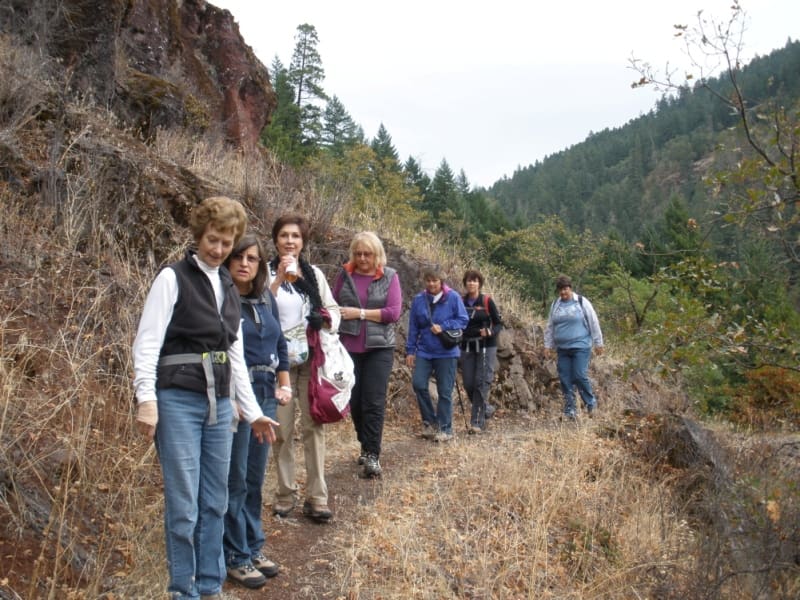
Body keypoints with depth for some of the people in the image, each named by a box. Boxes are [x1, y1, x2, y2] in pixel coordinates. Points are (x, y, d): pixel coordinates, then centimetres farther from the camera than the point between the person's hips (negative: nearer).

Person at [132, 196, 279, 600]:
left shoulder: (228, 287, 15)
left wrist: (252, 411, 17)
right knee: (183, 506, -4)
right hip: (178, 402, -6)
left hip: (219, 404, 6)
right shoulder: (173, 278, -3)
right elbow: (147, 341, -10)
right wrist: (146, 398, -21)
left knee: (215, 503, 10)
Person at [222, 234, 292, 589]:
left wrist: (284, 385, 13)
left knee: (256, 478, 15)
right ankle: (236, 557, 13)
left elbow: (280, 344, 19)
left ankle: (254, 548, 27)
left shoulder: (267, 299, 11)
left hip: (266, 396, 7)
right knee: (235, 480, 1)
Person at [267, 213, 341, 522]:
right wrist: (279, 278, -22)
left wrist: (328, 319, -9)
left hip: (311, 360, 3)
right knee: (282, 430, 2)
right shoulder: (267, 272, -1)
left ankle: (316, 498, 5)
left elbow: (334, 309, 13)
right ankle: (285, 494, 16)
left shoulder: (314, 273, 10)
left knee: (314, 426, 0)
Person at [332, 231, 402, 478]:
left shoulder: (389, 276, 0)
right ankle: (365, 445, 28)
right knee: (354, 400, 10)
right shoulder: (345, 274, 5)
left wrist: (360, 313, -12)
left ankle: (372, 455, 0)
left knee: (374, 402, -5)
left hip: (378, 347, -2)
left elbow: (394, 312, -7)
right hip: (348, 347, 2)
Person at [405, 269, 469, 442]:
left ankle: (445, 429, 13)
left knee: (445, 391, 1)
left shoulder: (453, 297, -4)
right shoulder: (418, 300, 4)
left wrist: (443, 327, -16)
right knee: (418, 383, -11)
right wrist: (410, 350, 5)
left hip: (446, 352, -2)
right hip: (424, 351, 3)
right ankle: (429, 421, 9)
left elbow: (463, 320, -4)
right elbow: (413, 327, 8)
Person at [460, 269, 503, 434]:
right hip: (467, 347, 3)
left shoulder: (487, 301, -2)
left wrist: (490, 331, -19)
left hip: (486, 347, -3)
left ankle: (477, 422, -5)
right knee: (468, 384, 2)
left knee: (481, 383, -9)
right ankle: (486, 408, 28)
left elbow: (499, 323, 0)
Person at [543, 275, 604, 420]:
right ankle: (569, 410, 13)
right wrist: (548, 345, 12)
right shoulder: (555, 304, 9)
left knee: (580, 376, -11)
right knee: (565, 379, 3)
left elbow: (594, 323, -1)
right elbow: (550, 327, 15)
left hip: (580, 347, -4)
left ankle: (591, 403, 12)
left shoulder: (582, 302, -3)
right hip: (562, 349, 4)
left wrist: (598, 343, 0)